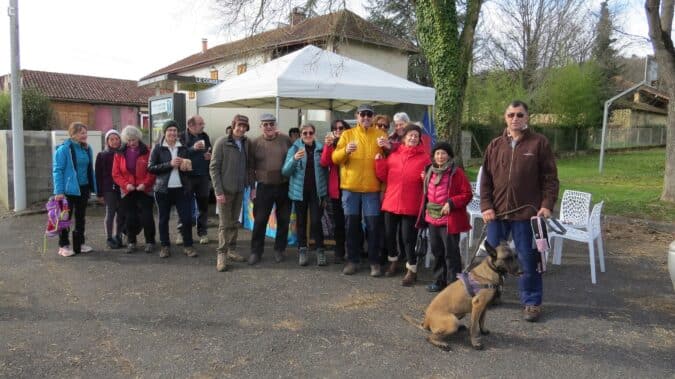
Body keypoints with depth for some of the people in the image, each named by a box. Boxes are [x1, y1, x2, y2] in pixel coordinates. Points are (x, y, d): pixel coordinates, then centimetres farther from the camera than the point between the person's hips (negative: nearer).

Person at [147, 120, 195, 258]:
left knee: (187, 217, -1)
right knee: (163, 219, 7)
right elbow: (150, 168, -7)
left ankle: (188, 246, 11)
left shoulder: (183, 148, 10)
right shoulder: (158, 148, 0)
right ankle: (165, 246, 18)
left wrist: (186, 164, -3)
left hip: (181, 188, 2)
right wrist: (170, 164, -16)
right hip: (163, 189, -2)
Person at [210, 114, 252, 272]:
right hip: (225, 189, -5)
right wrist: (218, 191, -16)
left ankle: (232, 250, 24)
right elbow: (213, 167, -12)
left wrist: (250, 184, 4)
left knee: (234, 222, 13)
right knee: (225, 224, -1)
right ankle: (221, 254, 8)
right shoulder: (222, 142, -11)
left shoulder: (246, 143, 4)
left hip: (239, 189, 5)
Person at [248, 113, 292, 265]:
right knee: (260, 220, 3)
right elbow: (251, 167, 4)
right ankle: (256, 251, 16)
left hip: (284, 186, 1)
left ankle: (279, 250, 24)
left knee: (283, 220, 9)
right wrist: (252, 187, 0)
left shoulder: (285, 140, -1)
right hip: (264, 187, 0)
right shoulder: (256, 143, 0)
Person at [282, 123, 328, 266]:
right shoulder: (294, 148, -1)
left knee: (316, 221, -6)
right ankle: (302, 250, 16)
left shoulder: (321, 148, 1)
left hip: (317, 191, -1)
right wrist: (294, 159, -25)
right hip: (299, 191, 1)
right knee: (301, 221, 7)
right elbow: (285, 171, -6)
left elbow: (326, 167, 5)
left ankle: (320, 250, 5)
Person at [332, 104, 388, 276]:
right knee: (351, 224, 7)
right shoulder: (347, 134, 7)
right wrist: (346, 151, -20)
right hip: (350, 187, 1)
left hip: (372, 188, -1)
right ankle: (352, 260, 18)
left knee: (373, 225, 2)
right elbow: (335, 158, -1)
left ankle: (374, 261, 12)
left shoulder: (380, 135, 6)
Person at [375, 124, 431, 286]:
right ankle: (393, 260, 36)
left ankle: (412, 270, 12)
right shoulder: (393, 154, 8)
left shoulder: (424, 157, 2)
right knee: (389, 234, 13)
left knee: (408, 238, -1)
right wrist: (379, 162, -5)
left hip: (411, 205, -3)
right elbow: (383, 176, 8)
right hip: (391, 202, 3)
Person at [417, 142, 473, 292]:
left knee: (450, 252, -2)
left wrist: (451, 203, -19)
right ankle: (439, 281, 27)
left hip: (450, 219, -6)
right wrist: (425, 211, 13)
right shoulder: (429, 171, 10)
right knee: (437, 251, 15)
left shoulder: (456, 172, -9)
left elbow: (467, 194, -10)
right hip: (432, 218, 7)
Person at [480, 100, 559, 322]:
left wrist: (547, 205, -11)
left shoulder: (539, 143, -1)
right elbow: (486, 179, 6)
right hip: (497, 212, 3)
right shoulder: (495, 145, 7)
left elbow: (550, 178, -2)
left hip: (526, 213, -3)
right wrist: (486, 206, -3)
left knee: (528, 260, 5)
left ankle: (531, 302, 19)